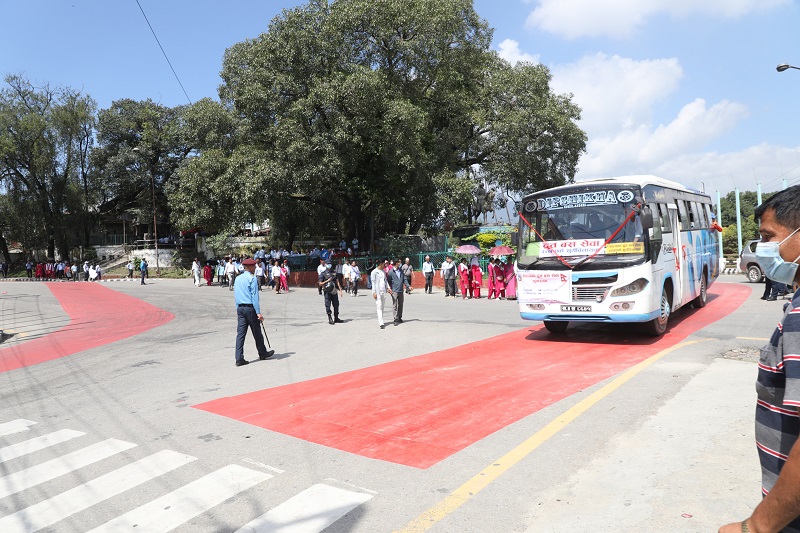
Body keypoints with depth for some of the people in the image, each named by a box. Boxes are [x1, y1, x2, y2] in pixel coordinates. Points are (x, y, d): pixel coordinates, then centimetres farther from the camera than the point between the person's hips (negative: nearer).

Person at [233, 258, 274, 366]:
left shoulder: (237, 278, 12)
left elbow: (235, 296, 16)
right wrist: (258, 312, -13)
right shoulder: (252, 279, -10)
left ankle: (239, 358, -1)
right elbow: (254, 297, -14)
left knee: (240, 333, 3)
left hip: (240, 308, 6)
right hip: (250, 308, -6)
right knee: (257, 332, 8)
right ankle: (263, 353, 23)